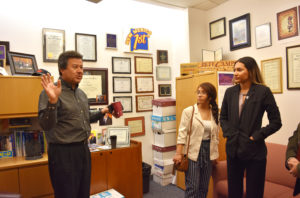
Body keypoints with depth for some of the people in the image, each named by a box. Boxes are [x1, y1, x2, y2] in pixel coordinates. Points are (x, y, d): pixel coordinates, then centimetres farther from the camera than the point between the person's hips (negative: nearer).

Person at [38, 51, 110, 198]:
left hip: (83, 149, 8)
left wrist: (102, 112, 8)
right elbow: (46, 125, -22)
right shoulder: (51, 92, -13)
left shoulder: (81, 94, 10)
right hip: (63, 152, -7)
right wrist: (52, 100, -35)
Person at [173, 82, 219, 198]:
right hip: (193, 152, -4)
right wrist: (178, 153, -12)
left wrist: (216, 154, 12)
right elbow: (182, 134, -9)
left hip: (208, 152, 4)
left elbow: (216, 136, 11)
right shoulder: (188, 111, -7)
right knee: (192, 187, 0)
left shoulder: (215, 113, 5)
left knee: (204, 187, 14)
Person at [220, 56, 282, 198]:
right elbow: (223, 117, 13)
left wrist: (256, 136, -11)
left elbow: (276, 122, -5)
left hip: (254, 150, -3)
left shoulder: (263, 91, -8)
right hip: (233, 149, 4)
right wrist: (228, 133, -1)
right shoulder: (230, 92, 4)